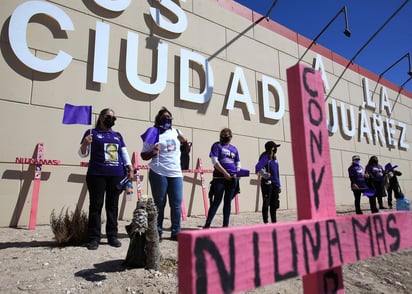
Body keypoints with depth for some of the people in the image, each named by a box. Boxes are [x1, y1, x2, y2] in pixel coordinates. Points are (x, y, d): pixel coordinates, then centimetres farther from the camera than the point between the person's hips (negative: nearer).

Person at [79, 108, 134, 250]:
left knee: (113, 206, 6)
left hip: (116, 175, 4)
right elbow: (83, 153, 4)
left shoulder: (117, 135, 18)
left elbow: (124, 154, 19)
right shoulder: (92, 132, 7)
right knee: (96, 205, -1)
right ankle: (94, 238, 5)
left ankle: (112, 236, 13)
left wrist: (130, 169, 8)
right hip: (96, 175, -3)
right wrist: (85, 143, -17)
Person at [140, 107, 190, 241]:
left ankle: (176, 232, 14)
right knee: (159, 204, 3)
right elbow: (143, 155, 2)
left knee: (177, 204, 4)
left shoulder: (176, 132, 13)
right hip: (159, 173, -4)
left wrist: (184, 141, 7)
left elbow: (186, 144, 29)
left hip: (176, 173, 4)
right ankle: (157, 232, 15)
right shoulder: (153, 134, 1)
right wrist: (153, 152, -18)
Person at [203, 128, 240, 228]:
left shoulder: (234, 149, 17)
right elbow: (215, 161, -8)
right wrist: (225, 173, -13)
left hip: (232, 179, 5)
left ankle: (225, 225, 15)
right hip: (220, 178, -5)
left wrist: (236, 174, -2)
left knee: (228, 202, 7)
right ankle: (207, 225, -1)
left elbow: (238, 164, 18)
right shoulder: (217, 145, 2)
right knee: (216, 201, -6)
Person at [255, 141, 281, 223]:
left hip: (275, 184, 8)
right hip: (267, 183, -8)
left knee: (274, 204, 12)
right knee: (266, 204, -2)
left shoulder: (274, 158, 15)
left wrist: (279, 185, 16)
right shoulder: (265, 157, -10)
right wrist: (264, 174, -37)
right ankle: (266, 223, 4)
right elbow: (258, 168, -25)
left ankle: (274, 222, 21)